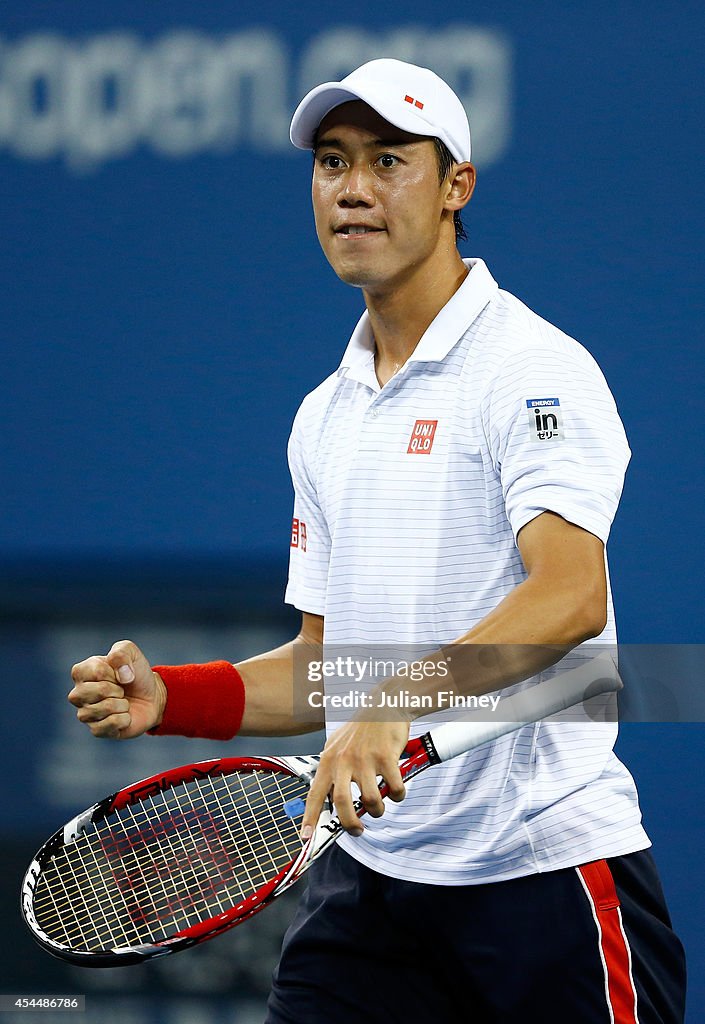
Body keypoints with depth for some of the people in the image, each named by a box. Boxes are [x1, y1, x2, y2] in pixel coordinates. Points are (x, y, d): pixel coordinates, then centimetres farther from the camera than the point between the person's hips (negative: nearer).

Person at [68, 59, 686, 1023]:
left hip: (544, 863, -6)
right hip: (368, 866, 6)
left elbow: (570, 595, -24)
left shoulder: (535, 368, -9)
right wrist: (169, 697, 4)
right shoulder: (325, 417, 16)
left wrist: (400, 705, -36)